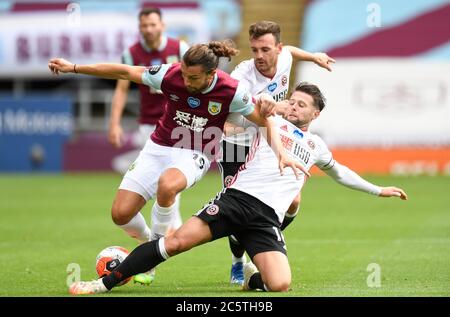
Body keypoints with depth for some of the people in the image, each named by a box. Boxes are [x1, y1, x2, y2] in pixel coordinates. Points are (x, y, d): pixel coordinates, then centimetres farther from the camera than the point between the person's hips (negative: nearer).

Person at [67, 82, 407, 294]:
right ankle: (104, 282, -14)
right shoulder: (271, 121, 17)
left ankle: (252, 278, 12)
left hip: (267, 219, 2)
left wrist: (377, 190, 47)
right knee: (177, 240, -21)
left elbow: (339, 171, 44)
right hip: (237, 198, -2)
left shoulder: (315, 146, 26)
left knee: (280, 285, -24)